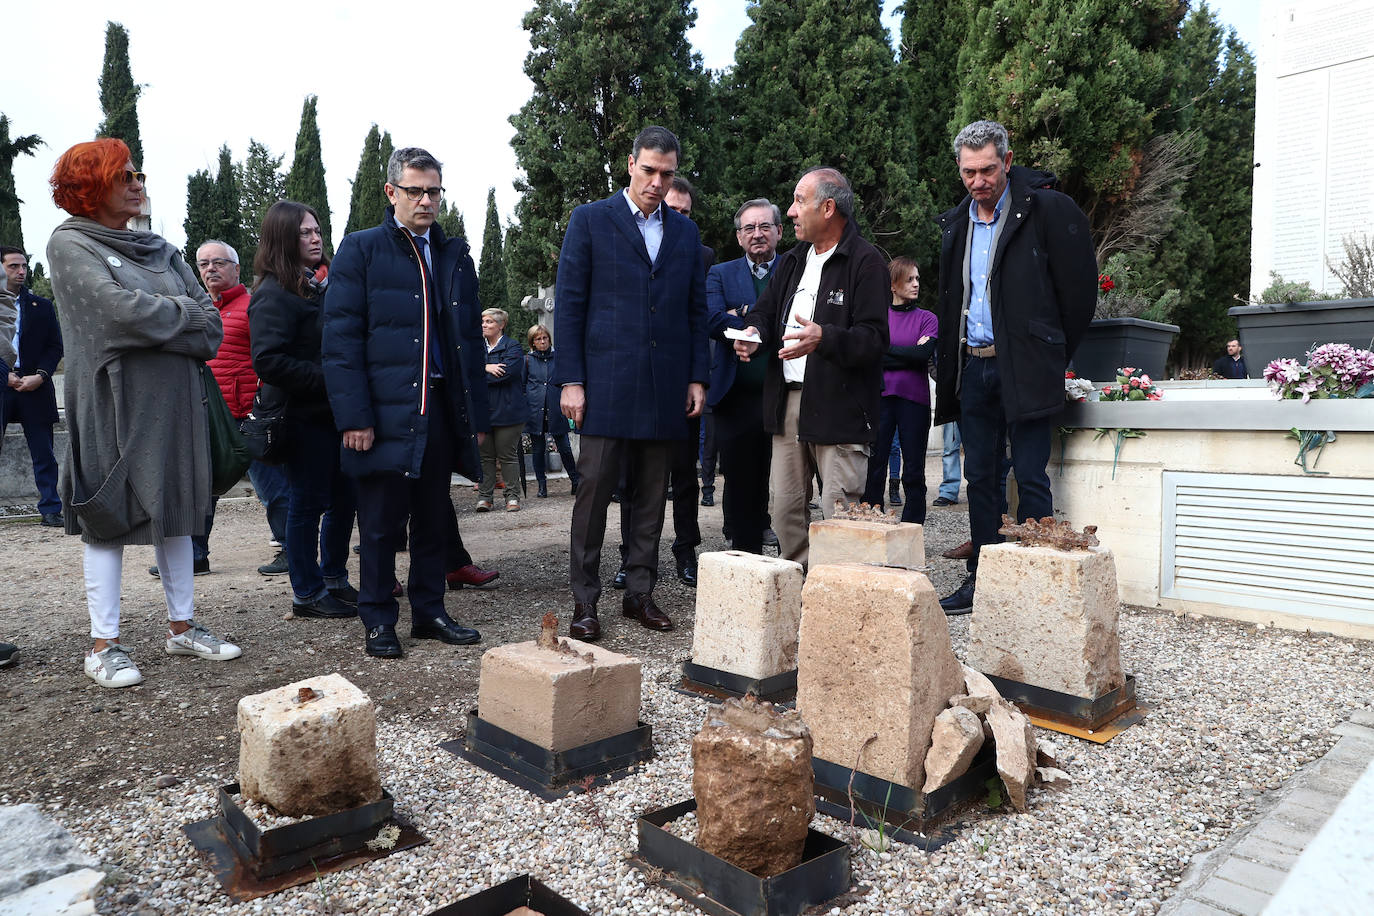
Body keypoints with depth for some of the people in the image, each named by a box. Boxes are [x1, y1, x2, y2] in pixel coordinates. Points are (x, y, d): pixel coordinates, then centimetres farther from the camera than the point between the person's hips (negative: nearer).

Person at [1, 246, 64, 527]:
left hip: (35, 388, 1)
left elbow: (55, 347, 7)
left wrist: (39, 376, -7)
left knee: (44, 454, 3)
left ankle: (50, 510, 7)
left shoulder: (42, 306, 11)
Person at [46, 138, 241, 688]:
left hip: (175, 401, 5)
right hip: (112, 403, -5)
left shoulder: (160, 250, 14)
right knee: (109, 518, 0)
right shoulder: (70, 244, -1)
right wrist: (187, 314, -4)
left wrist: (158, 321, -9)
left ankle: (182, 626, 21)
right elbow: (120, 311, -18)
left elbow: (212, 326, 7)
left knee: (176, 513, 10)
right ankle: (103, 646, 8)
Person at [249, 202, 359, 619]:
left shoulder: (325, 283, 12)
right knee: (308, 503, 2)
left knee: (345, 496, 13)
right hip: (302, 416, -8)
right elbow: (268, 361, -21)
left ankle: (334, 579, 29)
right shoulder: (274, 294, -12)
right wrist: (326, 378, -21)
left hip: (335, 411, 8)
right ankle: (307, 593, 16)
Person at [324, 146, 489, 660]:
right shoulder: (361, 250, 3)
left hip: (443, 412, 4)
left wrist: (477, 415, 10)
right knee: (381, 522, 3)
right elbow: (340, 339, -4)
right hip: (386, 412, -4)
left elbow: (471, 341, 16)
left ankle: (429, 613, 23)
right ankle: (378, 622, 16)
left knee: (435, 519, 10)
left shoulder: (456, 256, 16)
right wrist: (354, 416, -13)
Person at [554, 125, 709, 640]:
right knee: (594, 491, -3)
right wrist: (570, 380, -7)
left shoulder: (686, 232, 15)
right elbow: (568, 304, 0)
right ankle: (585, 601, 7)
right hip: (606, 382, -3)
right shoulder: (590, 220, 4)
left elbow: (696, 311, 16)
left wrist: (697, 378, 7)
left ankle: (640, 593, 19)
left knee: (652, 496, 8)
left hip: (666, 387, 4)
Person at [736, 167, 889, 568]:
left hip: (839, 406, -7)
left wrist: (825, 338, -31)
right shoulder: (793, 261, 19)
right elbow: (764, 311, 23)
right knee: (784, 505, 10)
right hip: (787, 400, 7)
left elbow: (874, 338, -14)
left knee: (839, 513, -7)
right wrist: (754, 332, -1)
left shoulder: (866, 262, -6)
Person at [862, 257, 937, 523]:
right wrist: (910, 354, -6)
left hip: (914, 400, 0)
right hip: (881, 396, 0)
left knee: (914, 471, 2)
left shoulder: (927, 318, 9)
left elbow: (924, 354, -8)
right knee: (874, 467, -2)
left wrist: (885, 349, -3)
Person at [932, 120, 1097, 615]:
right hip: (972, 368, 6)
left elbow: (1078, 290, -5)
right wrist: (949, 365, 14)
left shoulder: (1046, 210, -5)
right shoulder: (956, 223, 14)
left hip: (1022, 369, -6)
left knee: (1031, 478, -4)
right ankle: (981, 580, 18)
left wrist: (1052, 356, -1)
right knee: (980, 477, 10)